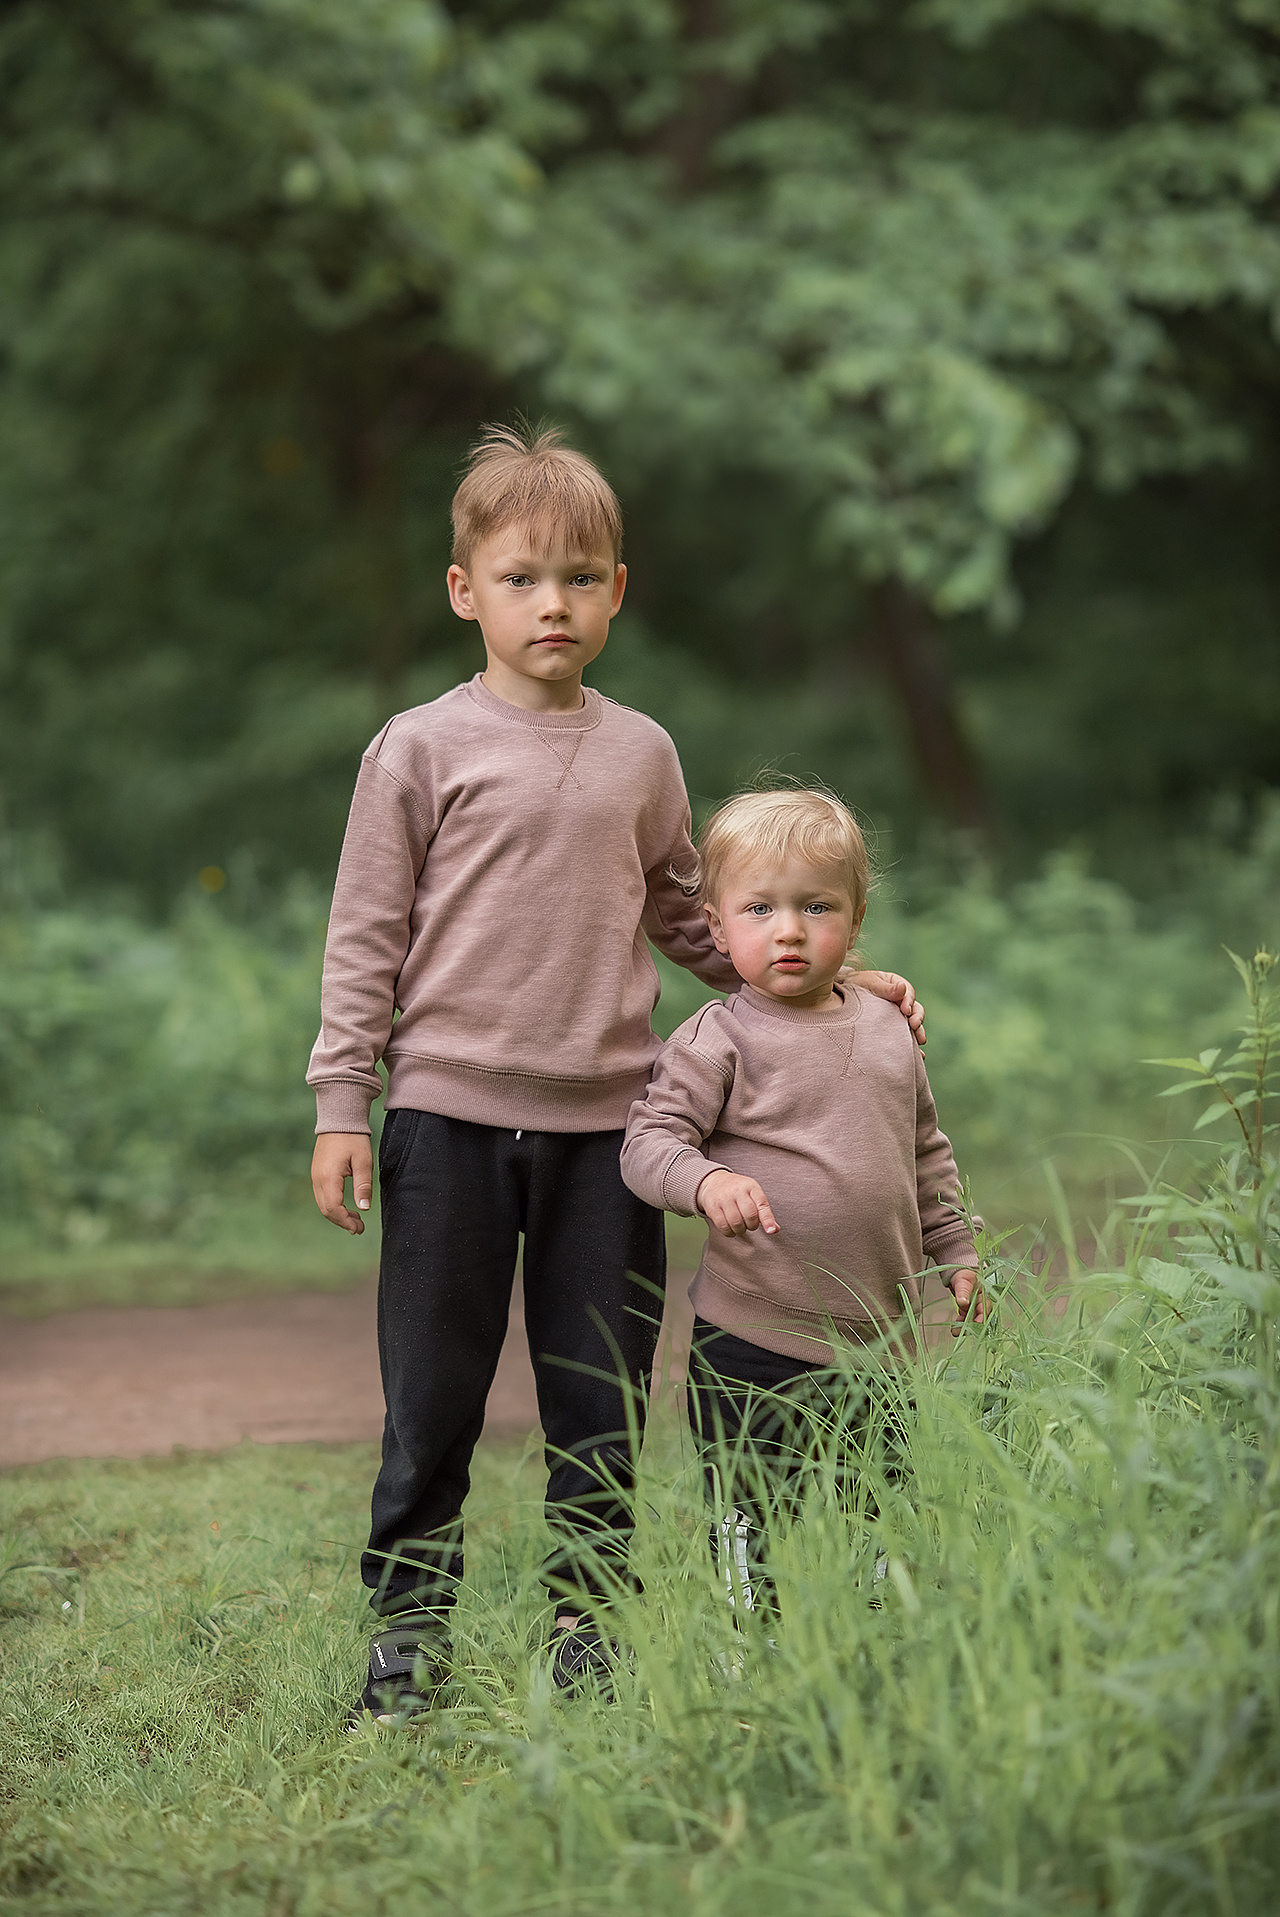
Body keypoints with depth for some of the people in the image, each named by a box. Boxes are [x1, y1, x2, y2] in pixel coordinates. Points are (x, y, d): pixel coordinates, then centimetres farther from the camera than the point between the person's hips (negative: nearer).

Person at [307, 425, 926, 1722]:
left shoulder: (640, 754, 10)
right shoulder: (422, 750, 0)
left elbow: (686, 920, 21)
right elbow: (366, 935, 1)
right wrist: (341, 1104, -4)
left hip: (606, 1125, 3)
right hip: (450, 1115, -3)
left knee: (601, 1398, 7)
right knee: (432, 1395, 2)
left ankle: (586, 1617, 19)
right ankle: (408, 1628, 14)